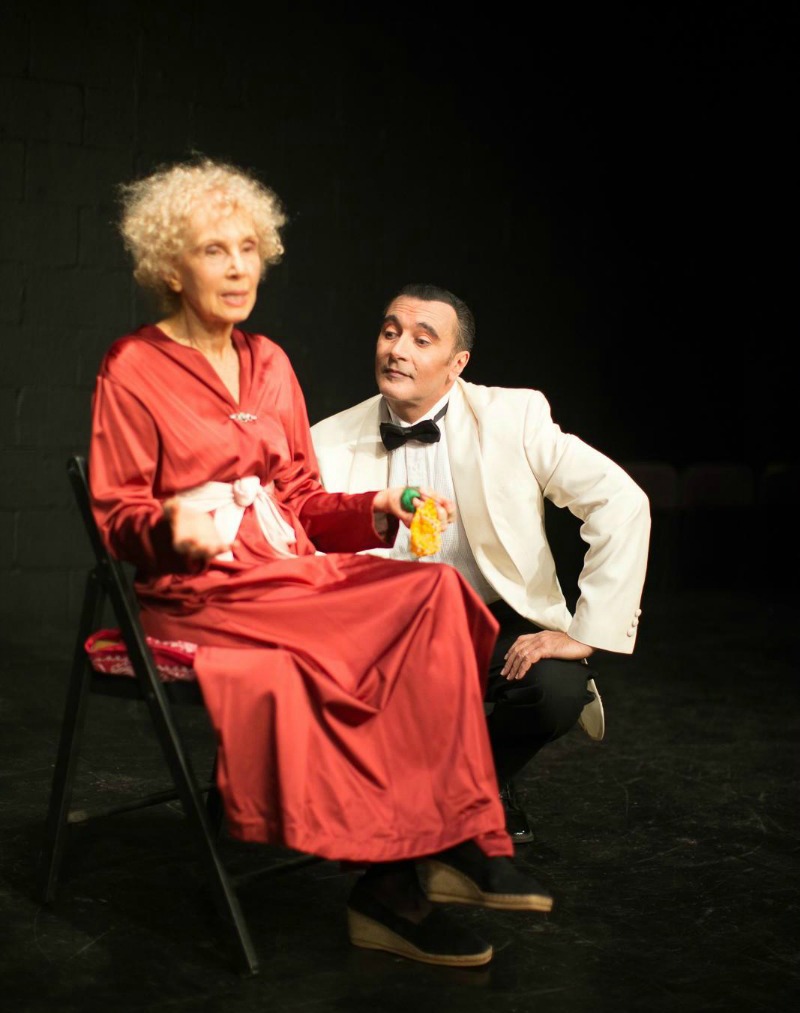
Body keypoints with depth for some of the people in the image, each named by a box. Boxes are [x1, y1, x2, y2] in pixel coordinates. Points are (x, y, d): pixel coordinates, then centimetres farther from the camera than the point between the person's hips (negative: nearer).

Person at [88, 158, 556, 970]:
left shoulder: (268, 363, 17)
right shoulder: (133, 368, -1)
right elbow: (116, 517, -3)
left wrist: (376, 512, 0)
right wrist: (174, 524, -25)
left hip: (295, 571, 6)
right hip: (205, 594, -6)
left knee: (439, 594, -23)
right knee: (423, 611, -27)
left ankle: (422, 863, -22)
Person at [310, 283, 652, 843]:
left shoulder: (514, 415, -8)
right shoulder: (332, 441, -2)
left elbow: (623, 503, -14)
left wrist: (587, 633, -19)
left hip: (499, 624, -1)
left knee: (557, 688, -31)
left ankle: (491, 780, 6)